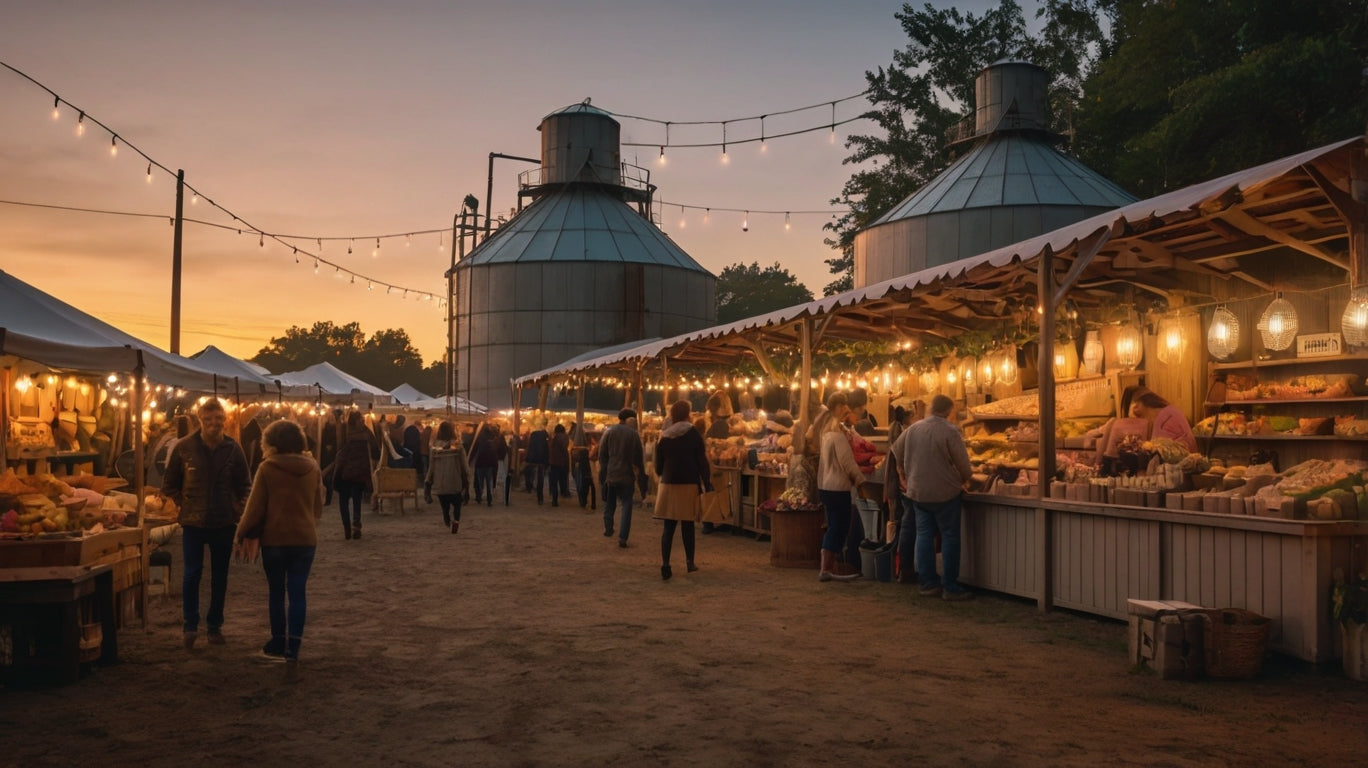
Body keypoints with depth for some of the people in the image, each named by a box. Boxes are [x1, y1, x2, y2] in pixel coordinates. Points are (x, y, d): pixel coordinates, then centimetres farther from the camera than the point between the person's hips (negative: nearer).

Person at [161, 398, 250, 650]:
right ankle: (191, 625, 9)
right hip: (193, 522, -1)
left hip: (224, 523, 1)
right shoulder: (184, 447, -6)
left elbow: (244, 485, 6)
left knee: (219, 576, 10)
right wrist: (185, 505, -1)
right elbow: (169, 484, 6)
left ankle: (215, 626, 21)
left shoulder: (233, 449, -4)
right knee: (192, 574, -4)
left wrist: (237, 509, -5)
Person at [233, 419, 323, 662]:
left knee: (276, 592, 11)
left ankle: (278, 644, 16)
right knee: (297, 593, 6)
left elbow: (255, 507, -7)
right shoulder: (312, 467, 1)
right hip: (305, 539, 2)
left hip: (274, 538, -2)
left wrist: (241, 533, 5)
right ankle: (293, 647, 5)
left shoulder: (267, 467, -10)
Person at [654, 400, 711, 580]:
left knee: (668, 527, 1)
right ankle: (690, 562, 20)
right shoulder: (693, 434, -4)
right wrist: (707, 484, -3)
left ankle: (665, 565, -9)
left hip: (668, 485, 2)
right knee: (687, 525, 10)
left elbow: (658, 465, 8)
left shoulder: (664, 436, 3)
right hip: (689, 485, -2)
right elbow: (702, 462, -8)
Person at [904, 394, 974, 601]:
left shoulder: (912, 429, 3)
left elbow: (904, 461, 12)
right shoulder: (950, 431, -14)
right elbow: (963, 462, -10)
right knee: (949, 537, 3)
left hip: (917, 492, 5)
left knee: (924, 535, 11)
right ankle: (950, 587, 4)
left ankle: (928, 584, 14)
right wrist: (964, 479, 10)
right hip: (944, 492, -5)